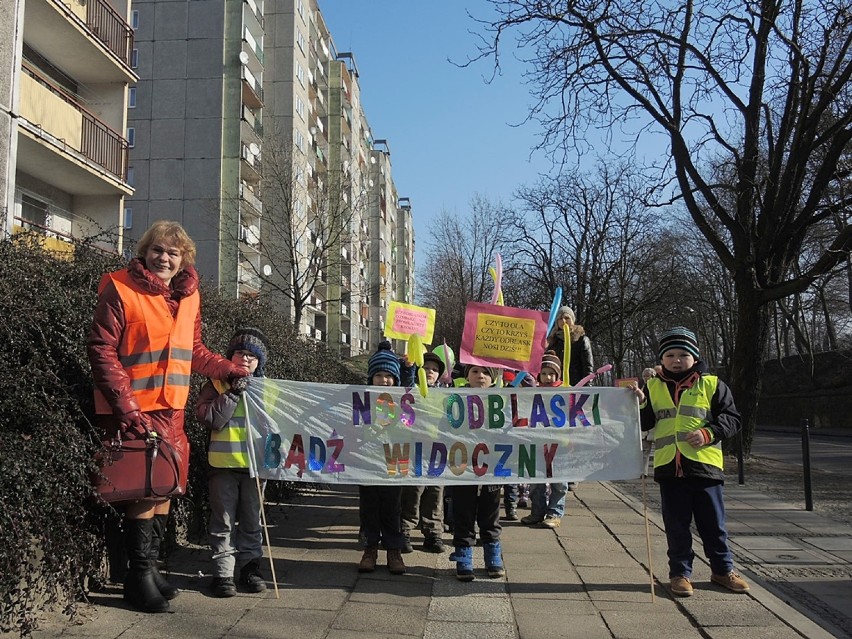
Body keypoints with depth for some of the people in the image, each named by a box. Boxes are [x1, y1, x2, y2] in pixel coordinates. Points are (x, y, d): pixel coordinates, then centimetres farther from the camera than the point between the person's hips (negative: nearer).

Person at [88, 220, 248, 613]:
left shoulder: (188, 296, 12)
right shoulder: (120, 289, -7)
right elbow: (101, 349, -12)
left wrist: (229, 370, 14)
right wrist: (126, 407, -18)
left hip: (172, 409, 6)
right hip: (134, 411, -6)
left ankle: (149, 565, 26)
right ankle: (139, 575, 12)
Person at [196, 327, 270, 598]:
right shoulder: (216, 383, 1)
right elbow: (209, 418, -12)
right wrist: (233, 393, -18)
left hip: (255, 463, 3)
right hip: (223, 463, -2)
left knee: (252, 520, 12)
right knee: (223, 521, 4)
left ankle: (250, 568, 22)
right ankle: (223, 573, 12)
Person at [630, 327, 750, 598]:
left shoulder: (712, 384, 3)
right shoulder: (653, 387, 9)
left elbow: (731, 419, 1)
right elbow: (645, 423, 9)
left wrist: (708, 433, -15)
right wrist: (640, 404, -10)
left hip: (704, 465, -1)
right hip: (668, 467, 1)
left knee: (713, 523, 10)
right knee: (676, 526, 8)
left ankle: (722, 569, 27)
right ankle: (680, 573, 20)